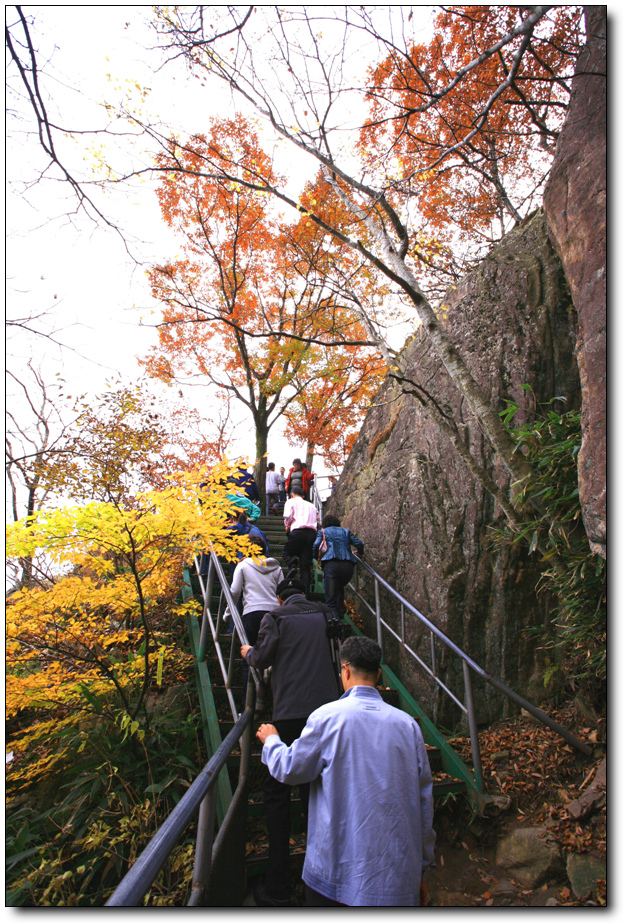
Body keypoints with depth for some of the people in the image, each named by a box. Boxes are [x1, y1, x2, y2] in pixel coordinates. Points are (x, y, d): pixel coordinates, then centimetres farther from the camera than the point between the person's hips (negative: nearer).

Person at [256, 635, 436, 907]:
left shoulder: (328, 716, -13)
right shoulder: (408, 724, -2)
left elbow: (290, 769, -2)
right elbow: (424, 799, 4)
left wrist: (271, 741, 18)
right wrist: (422, 868, 16)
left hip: (340, 870, -3)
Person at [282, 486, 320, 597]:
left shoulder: (291, 501, 12)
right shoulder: (311, 505, 28)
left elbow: (287, 515, -5)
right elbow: (319, 520, 20)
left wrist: (287, 526, 11)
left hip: (298, 531, -4)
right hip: (312, 533, 4)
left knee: (285, 553, 15)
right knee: (306, 566, 5)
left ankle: (291, 565, -17)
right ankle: (305, 593, -4)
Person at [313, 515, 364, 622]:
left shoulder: (323, 531, 19)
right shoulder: (346, 531, 25)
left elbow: (316, 546, 2)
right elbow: (359, 544, 14)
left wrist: (316, 558, 20)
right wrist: (360, 553, 35)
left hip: (331, 564, -3)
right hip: (348, 565, 3)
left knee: (331, 599, -5)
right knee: (339, 589, 30)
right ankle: (341, 612, 19)